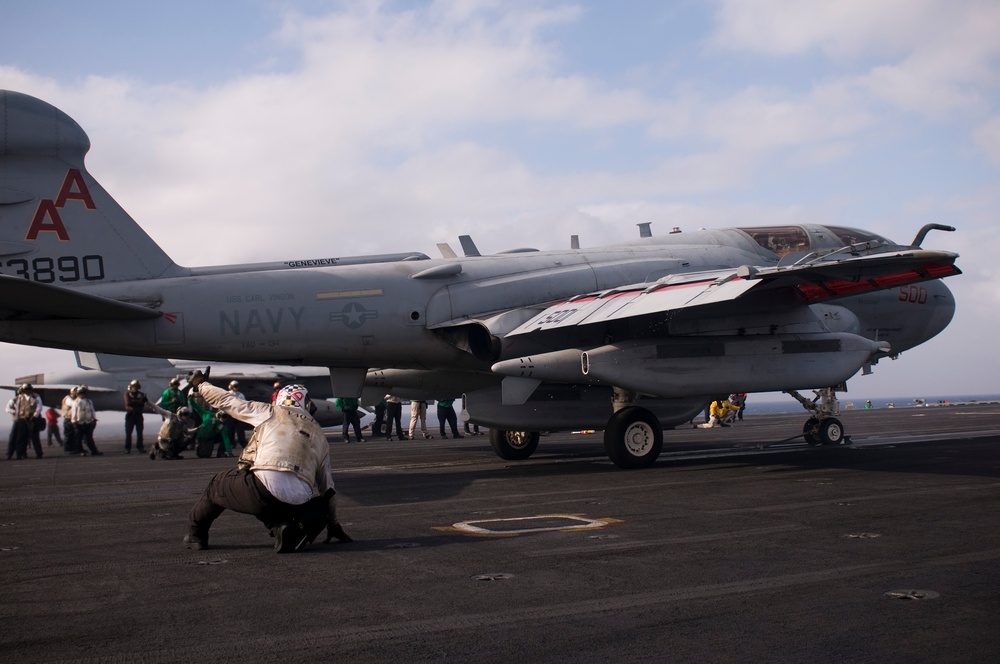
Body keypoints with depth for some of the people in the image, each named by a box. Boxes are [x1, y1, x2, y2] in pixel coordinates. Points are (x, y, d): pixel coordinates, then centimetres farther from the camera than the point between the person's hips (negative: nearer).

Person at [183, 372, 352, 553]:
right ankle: (300, 528, -2)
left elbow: (227, 401, 26)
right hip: (298, 502, 2)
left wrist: (200, 384, 45)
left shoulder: (270, 412, 17)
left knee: (218, 485, 24)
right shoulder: (319, 436, 28)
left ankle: (195, 535, 28)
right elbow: (327, 486, 32)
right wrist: (333, 524, 41)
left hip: (265, 488, -2)